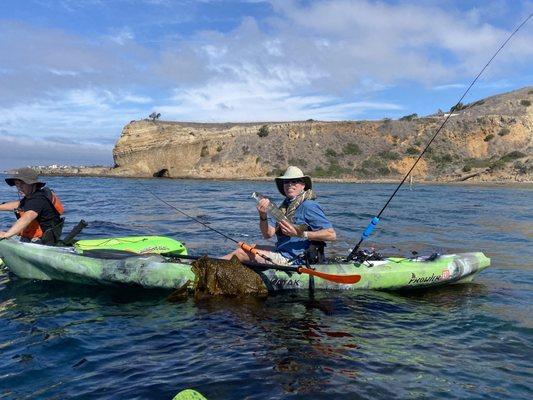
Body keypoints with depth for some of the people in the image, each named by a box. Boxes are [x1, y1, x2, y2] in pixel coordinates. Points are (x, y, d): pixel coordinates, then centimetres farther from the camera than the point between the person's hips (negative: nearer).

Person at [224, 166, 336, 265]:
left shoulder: (308, 206, -16)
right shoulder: (286, 205, 8)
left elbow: (332, 235, -23)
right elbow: (268, 234, 1)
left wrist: (300, 234, -28)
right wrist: (263, 216, -18)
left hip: (291, 261, -8)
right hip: (282, 252, 8)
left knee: (241, 252, -3)